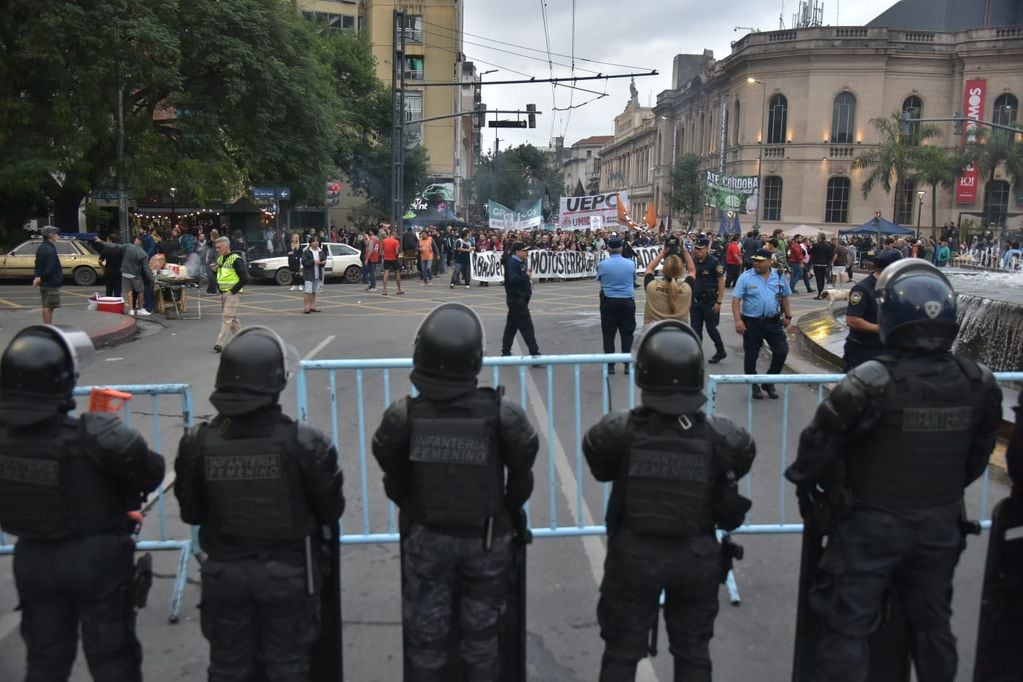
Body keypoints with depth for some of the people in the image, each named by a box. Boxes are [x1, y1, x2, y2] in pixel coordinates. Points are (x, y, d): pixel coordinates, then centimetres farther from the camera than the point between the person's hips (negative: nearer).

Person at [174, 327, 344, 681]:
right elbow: (331, 510, -10)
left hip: (224, 572, 2)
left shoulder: (197, 442, -13)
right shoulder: (304, 441, -21)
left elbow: (191, 512, -1)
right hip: (288, 572, -2)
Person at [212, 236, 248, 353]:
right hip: (223, 293, 9)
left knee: (227, 318, -10)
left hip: (232, 294, -9)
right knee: (232, 318, 14)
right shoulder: (220, 259, 12)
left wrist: (234, 290, -16)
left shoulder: (236, 260, -14)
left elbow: (245, 278, -17)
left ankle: (220, 344, -13)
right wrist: (215, 270, 2)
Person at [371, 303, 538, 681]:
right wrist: (511, 513, 13)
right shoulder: (502, 414, -24)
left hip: (426, 537, 0)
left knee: (425, 637, 19)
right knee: (481, 634, 20)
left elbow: (394, 481, -6)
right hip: (487, 537, 0)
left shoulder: (402, 416, -22)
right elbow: (521, 476, -8)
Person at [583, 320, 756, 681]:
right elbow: (743, 453, -1)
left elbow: (600, 469, -5)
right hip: (697, 557, 1)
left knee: (621, 652, 18)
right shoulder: (719, 436, -19)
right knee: (693, 652, 22)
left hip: (633, 555, -1)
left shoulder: (619, 431, -22)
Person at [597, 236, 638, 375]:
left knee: (608, 334, 6)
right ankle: (628, 364, 10)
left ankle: (610, 365, 6)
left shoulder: (603, 264, -9)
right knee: (627, 333, 9)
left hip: (608, 302, -1)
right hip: (627, 302, 1)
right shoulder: (630, 264, -5)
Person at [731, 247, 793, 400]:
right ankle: (754, 386, 22)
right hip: (752, 323, -3)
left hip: (773, 322, 3)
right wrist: (738, 320, -18)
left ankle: (769, 383, 18)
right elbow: (736, 300, -9)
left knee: (782, 351, 0)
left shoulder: (779, 276, 3)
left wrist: (788, 315, 16)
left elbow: (784, 297, 16)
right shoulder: (745, 277, -7)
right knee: (751, 356, 5)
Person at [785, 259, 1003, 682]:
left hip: (871, 525, -5)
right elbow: (978, 457, 4)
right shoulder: (979, 384, -8)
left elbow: (820, 442, -18)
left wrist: (806, 483, 1)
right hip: (941, 525, 5)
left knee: (848, 629, 9)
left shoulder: (871, 383, -26)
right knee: (933, 625, 25)